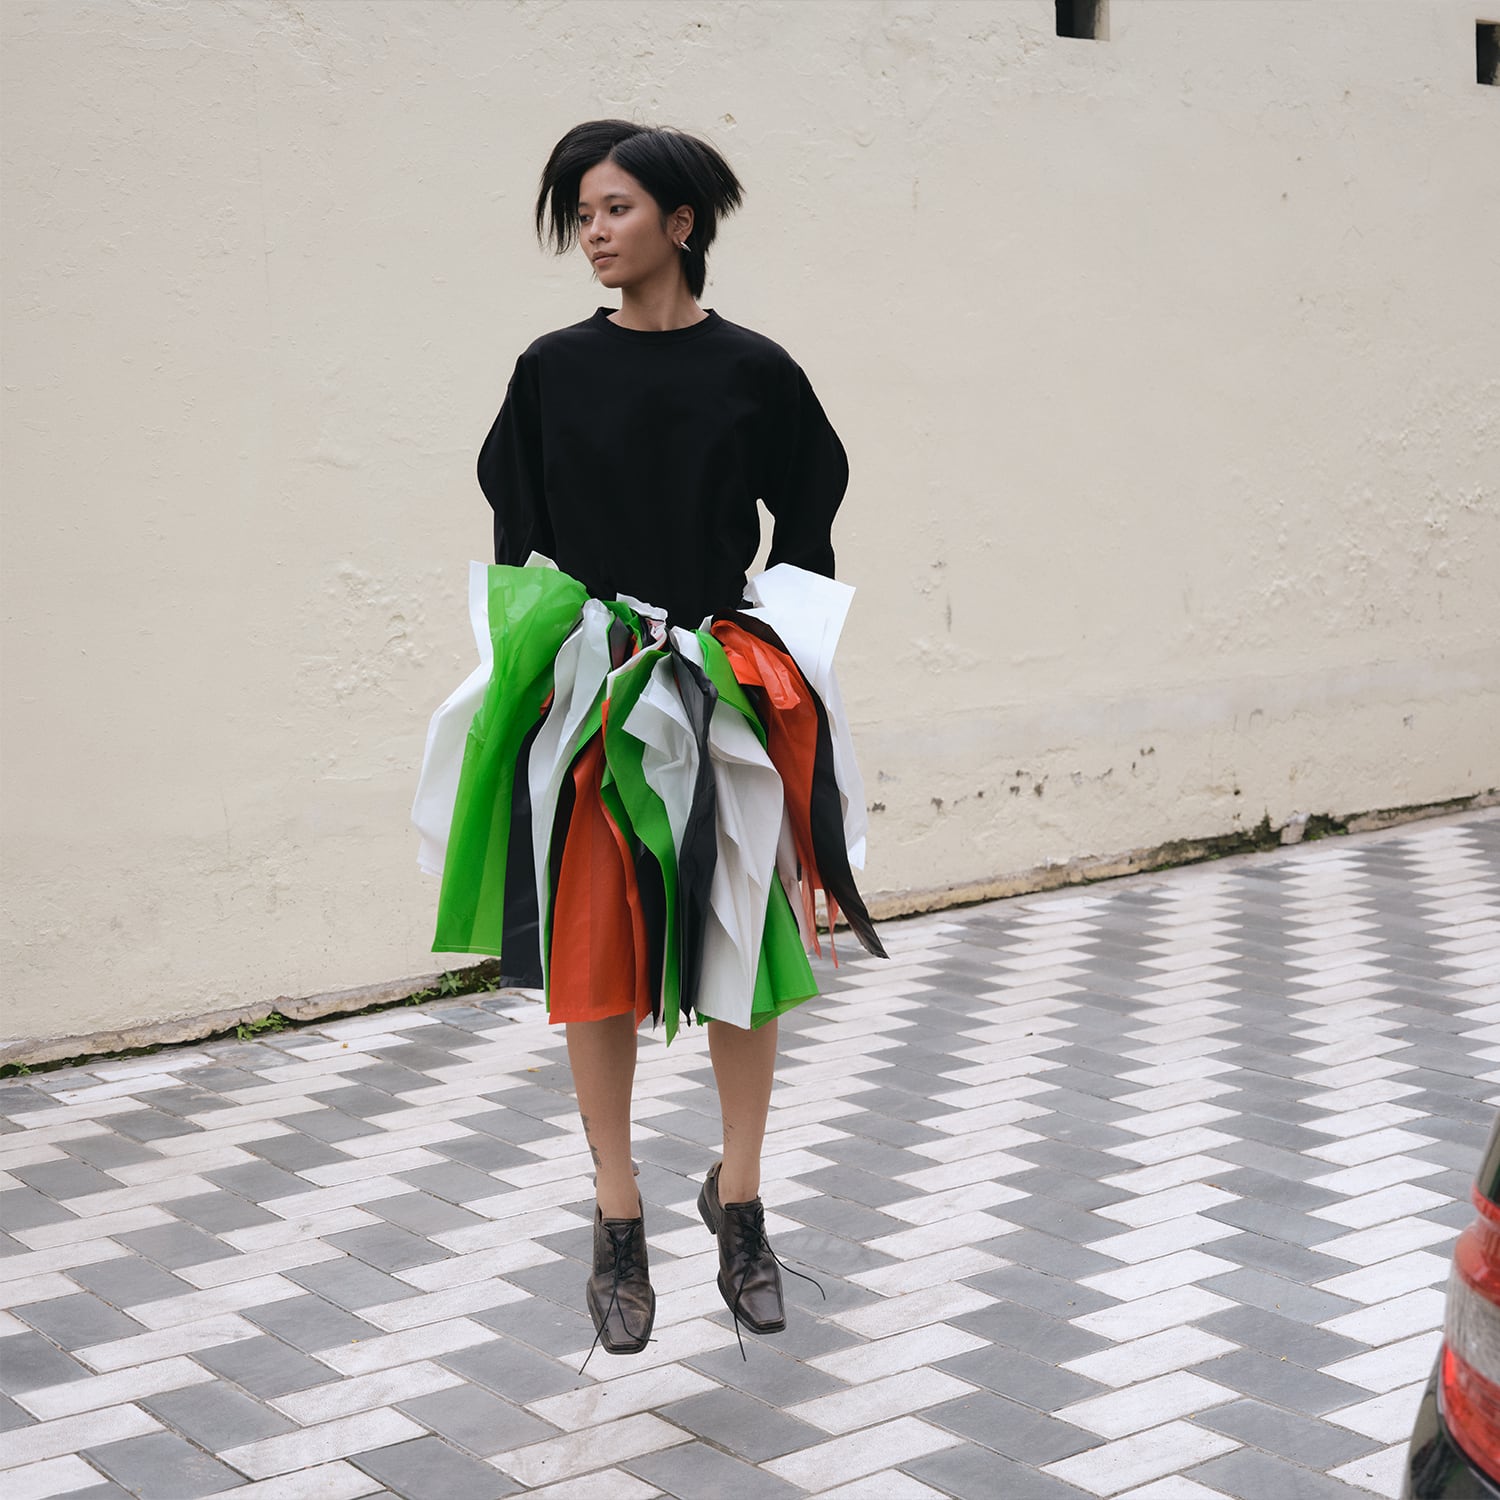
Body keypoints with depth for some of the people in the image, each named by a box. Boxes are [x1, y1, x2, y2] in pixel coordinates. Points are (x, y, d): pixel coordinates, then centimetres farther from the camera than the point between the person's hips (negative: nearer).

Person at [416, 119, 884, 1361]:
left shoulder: (755, 372, 1)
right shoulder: (553, 373, 4)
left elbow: (806, 538, 5)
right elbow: (516, 540, 6)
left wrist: (774, 663, -5)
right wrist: (538, 670, -3)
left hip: (733, 695, 0)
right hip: (586, 696, 1)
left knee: (744, 951, 4)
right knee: (595, 956, 2)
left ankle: (740, 1201, 20)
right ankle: (619, 1222, 14)